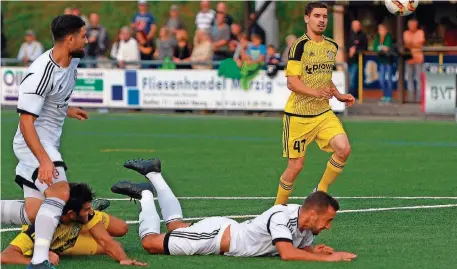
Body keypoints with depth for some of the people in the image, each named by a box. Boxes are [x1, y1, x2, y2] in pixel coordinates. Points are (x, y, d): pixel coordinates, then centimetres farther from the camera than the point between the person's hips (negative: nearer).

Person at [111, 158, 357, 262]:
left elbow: (302, 248, 10)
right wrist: (329, 258, -46)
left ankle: (153, 174, 41)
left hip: (226, 230, 8)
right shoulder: (282, 217, -35)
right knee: (150, 241, -1)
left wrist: (316, 250, -14)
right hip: (216, 235, -8)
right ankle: (146, 196, 19)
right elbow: (287, 254, -47)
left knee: (176, 225, 31)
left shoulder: (305, 223, -7)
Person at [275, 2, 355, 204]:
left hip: (323, 113, 6)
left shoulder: (332, 46, 10)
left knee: (344, 149, -15)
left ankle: (321, 190, 6)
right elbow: (292, 82, -18)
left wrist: (338, 96, 11)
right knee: (296, 166, -1)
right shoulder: (300, 46, -12)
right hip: (298, 115, -6)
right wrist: (316, 92, -32)